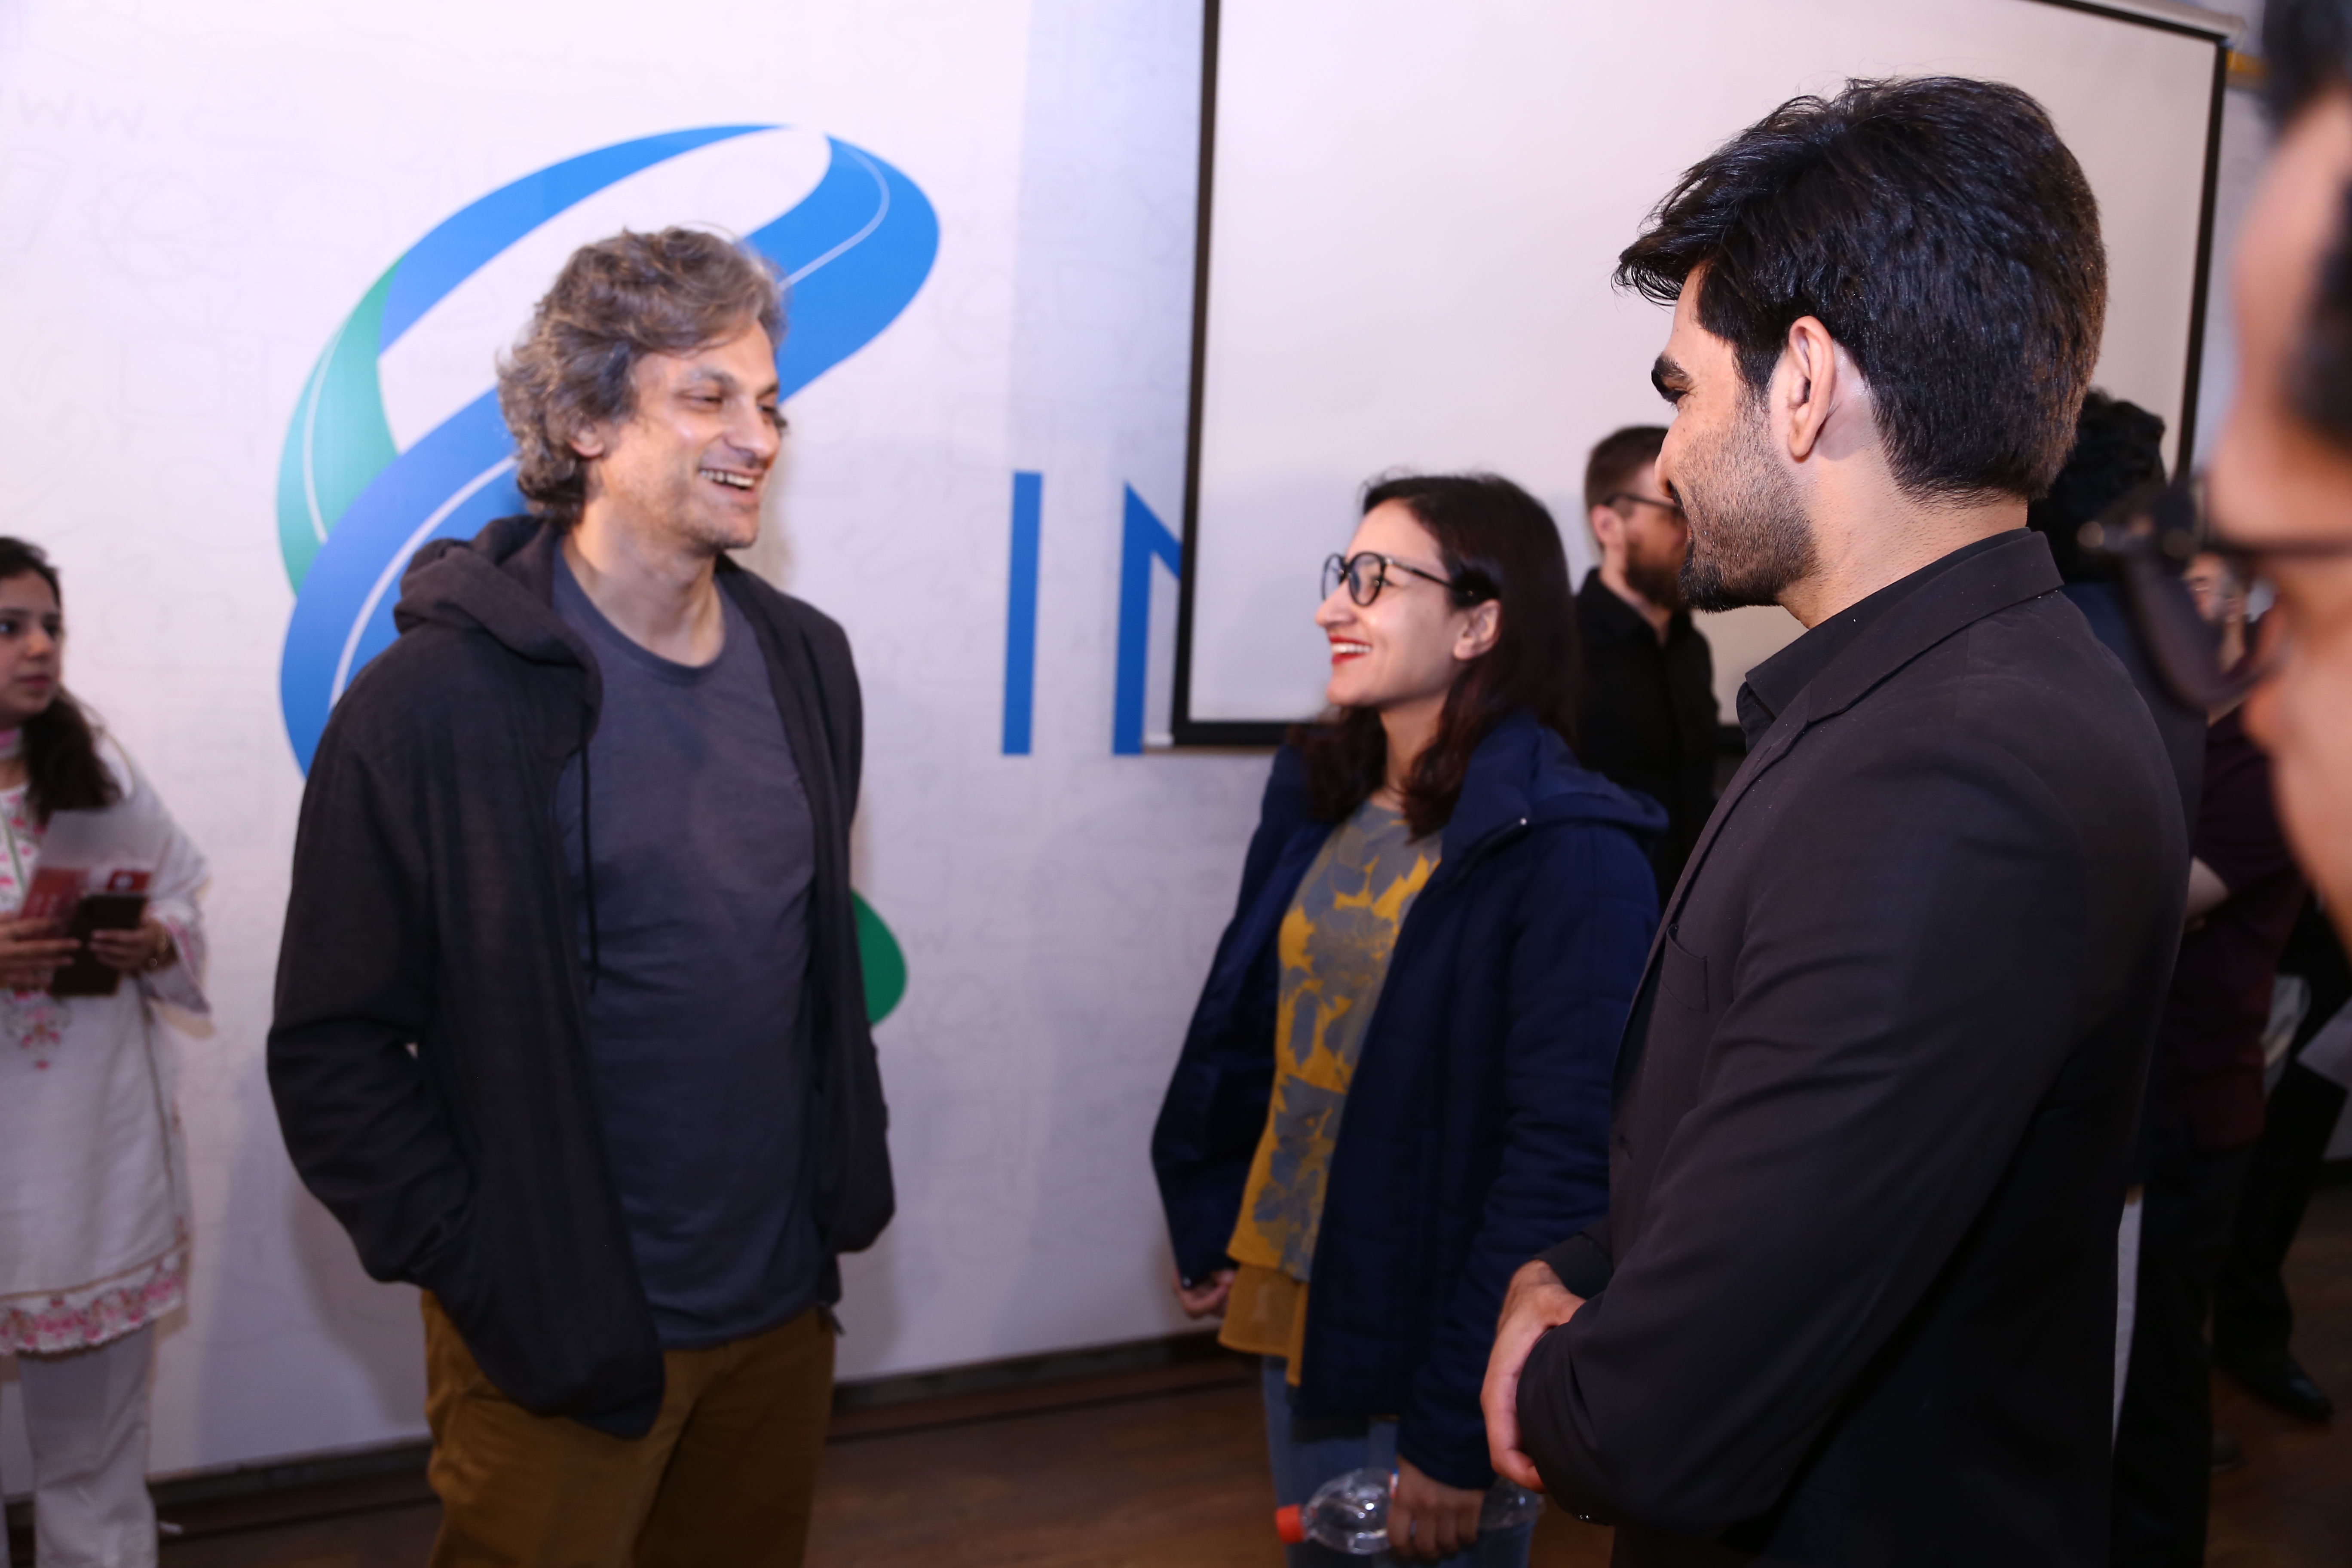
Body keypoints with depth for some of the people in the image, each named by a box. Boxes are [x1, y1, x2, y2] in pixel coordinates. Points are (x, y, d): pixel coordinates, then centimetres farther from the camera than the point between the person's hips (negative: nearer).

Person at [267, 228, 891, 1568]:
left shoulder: (806, 660, 3)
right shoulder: (433, 701, -14)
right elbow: (333, 1047, -11)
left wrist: (842, 1181, 10)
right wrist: (476, 1267, -12)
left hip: (783, 1311, 6)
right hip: (559, 1347, -5)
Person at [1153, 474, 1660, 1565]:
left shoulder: (1570, 856, -18)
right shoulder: (1318, 799, 2)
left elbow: (1564, 1159, -20)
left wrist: (1454, 1430, -18)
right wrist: (1213, 1234, 6)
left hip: (1432, 1347, -6)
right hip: (1289, 1311, 6)